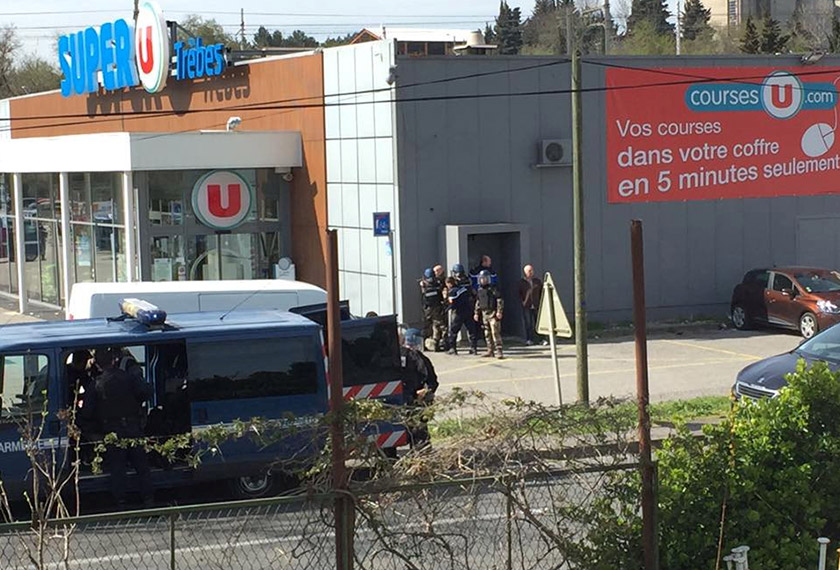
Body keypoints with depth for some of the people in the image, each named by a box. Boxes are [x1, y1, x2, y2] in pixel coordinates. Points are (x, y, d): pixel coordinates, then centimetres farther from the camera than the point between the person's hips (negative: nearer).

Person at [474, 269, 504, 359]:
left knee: (495, 333, -13)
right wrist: (476, 313, 21)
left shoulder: (493, 289, -9)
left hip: (493, 313, -7)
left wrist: (499, 311, -18)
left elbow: (499, 300, -12)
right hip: (484, 314, 8)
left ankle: (498, 351, -15)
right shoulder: (480, 290, 13)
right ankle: (490, 350, 18)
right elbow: (478, 303, 23)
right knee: (487, 334, 10)